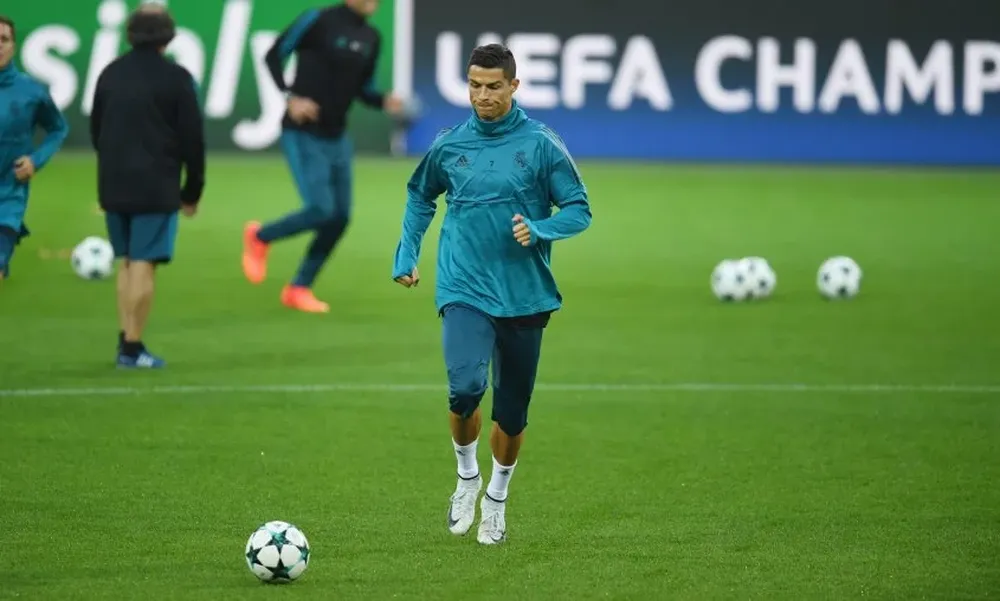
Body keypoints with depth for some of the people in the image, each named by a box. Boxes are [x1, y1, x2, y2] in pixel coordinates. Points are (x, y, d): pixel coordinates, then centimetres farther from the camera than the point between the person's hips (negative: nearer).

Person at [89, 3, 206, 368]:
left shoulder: (110, 74, 8)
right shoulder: (176, 78, -7)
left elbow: (96, 131, 16)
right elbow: (192, 139, -6)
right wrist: (192, 190, 4)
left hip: (114, 185, 5)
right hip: (156, 188, -5)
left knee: (127, 262, 15)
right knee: (144, 264, -5)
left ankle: (126, 339, 11)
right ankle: (132, 348, -7)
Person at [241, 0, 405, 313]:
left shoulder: (371, 38, 7)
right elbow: (274, 54, -8)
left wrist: (384, 101, -4)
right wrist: (291, 98, -18)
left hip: (336, 139, 7)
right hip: (303, 135, -7)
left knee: (339, 218, 4)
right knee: (320, 211, -16)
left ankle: (298, 289, 19)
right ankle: (259, 237, 12)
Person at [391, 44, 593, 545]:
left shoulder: (541, 145, -4)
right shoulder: (449, 145, 3)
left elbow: (578, 210, -1)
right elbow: (420, 196, 23)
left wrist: (538, 230, -19)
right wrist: (406, 255, 16)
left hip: (525, 295, 0)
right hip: (465, 291, 0)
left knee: (512, 409, 9)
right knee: (465, 387, -23)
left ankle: (496, 499, 32)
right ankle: (467, 477, 4)